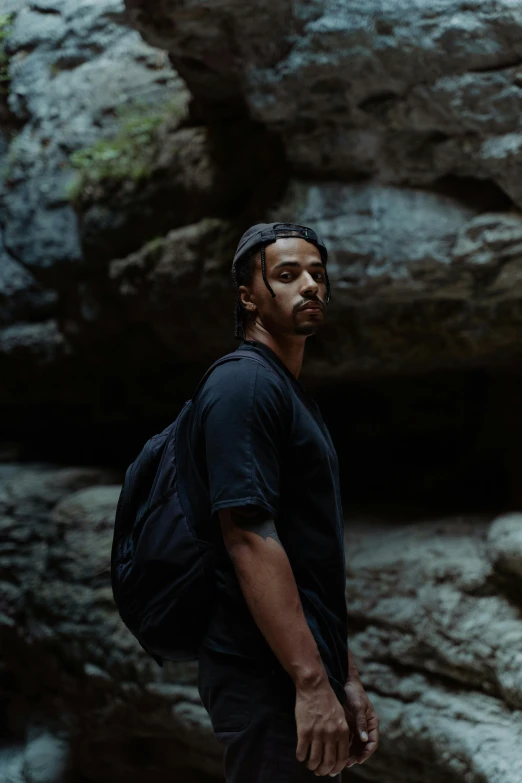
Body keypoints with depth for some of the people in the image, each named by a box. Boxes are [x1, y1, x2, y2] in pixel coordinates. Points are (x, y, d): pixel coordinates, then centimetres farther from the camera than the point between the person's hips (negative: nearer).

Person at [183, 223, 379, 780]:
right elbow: (248, 538, -22)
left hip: (308, 672, 10)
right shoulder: (245, 385, -13)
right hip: (269, 679, -10)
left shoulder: (290, 393, 18)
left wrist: (346, 680, 17)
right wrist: (312, 683, -25)